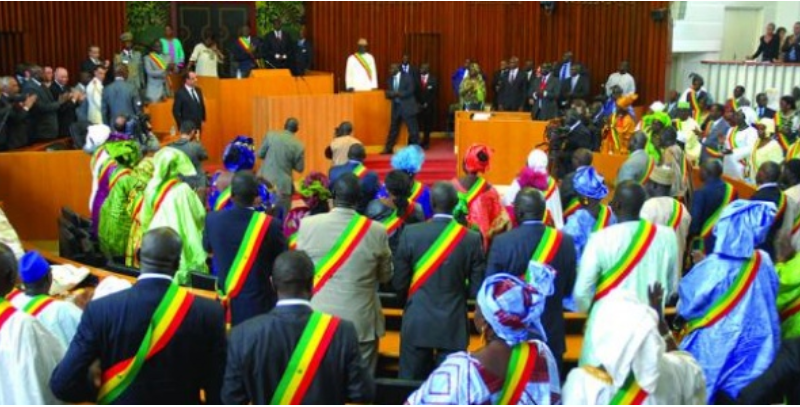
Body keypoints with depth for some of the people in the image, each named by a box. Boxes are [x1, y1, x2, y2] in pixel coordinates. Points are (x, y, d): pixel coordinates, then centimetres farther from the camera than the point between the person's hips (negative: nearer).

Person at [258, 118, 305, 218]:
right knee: (282, 217, 7)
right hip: (283, 185, -2)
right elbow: (300, 168, 0)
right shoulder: (299, 146, -6)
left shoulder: (271, 135, -3)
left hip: (265, 181, 2)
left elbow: (260, 154, 2)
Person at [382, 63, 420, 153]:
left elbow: (410, 92, -14)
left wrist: (398, 93, -20)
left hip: (407, 107, -5)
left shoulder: (407, 78, -6)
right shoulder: (390, 79, 11)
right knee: (393, 129, 8)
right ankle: (388, 148, 15)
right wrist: (392, 94, -14)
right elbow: (388, 93, 9)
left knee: (413, 129, -1)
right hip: (396, 107, 5)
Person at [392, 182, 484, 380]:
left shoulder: (410, 233, -9)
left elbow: (398, 283, -4)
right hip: (453, 326, 0)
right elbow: (477, 288, -4)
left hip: (417, 323, 0)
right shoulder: (472, 238, -7)